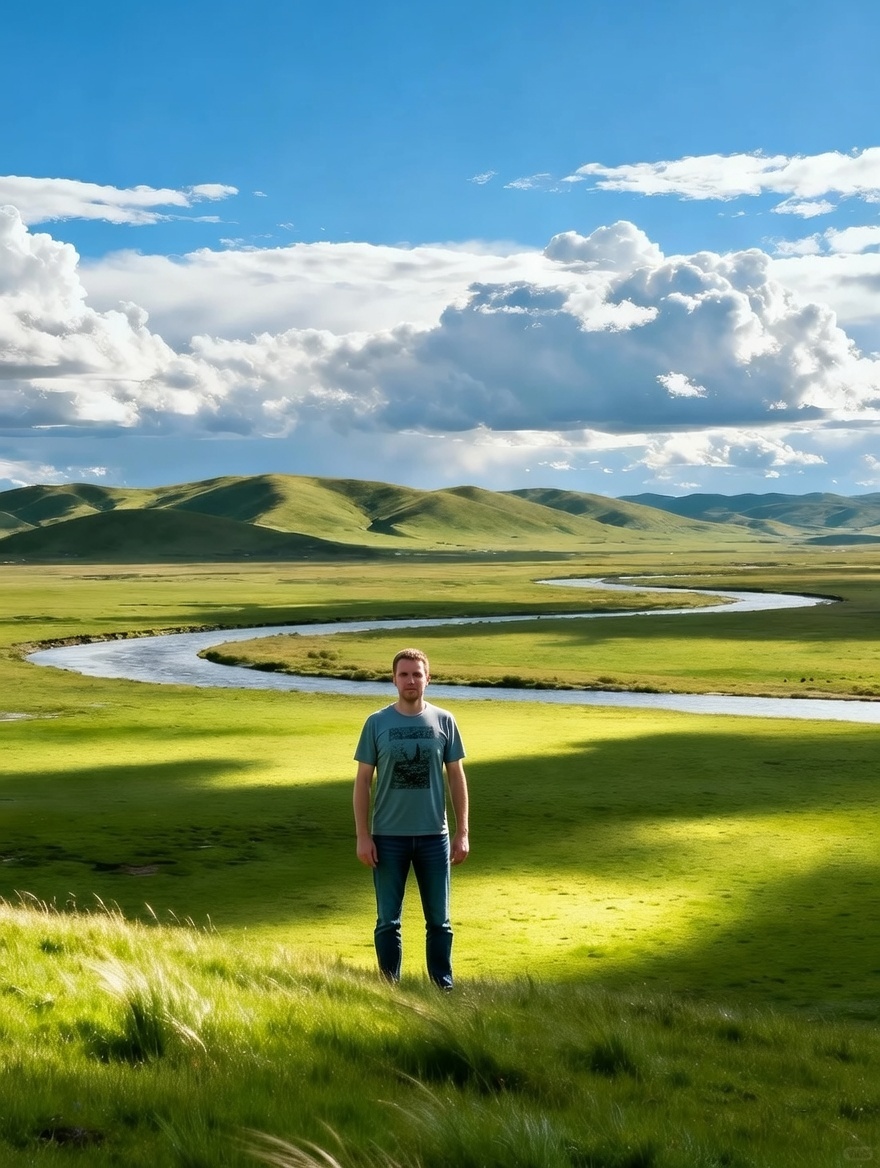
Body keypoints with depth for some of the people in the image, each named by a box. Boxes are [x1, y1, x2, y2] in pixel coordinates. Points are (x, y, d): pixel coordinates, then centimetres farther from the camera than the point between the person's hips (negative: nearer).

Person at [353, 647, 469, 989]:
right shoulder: (377, 723, -2)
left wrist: (462, 832, 1)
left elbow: (456, 777, 5)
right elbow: (363, 781, 0)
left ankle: (443, 987, 19)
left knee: (439, 920, 8)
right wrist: (363, 836, -5)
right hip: (389, 836, -1)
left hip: (434, 835, 1)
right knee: (388, 920, 6)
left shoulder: (444, 721, 1)